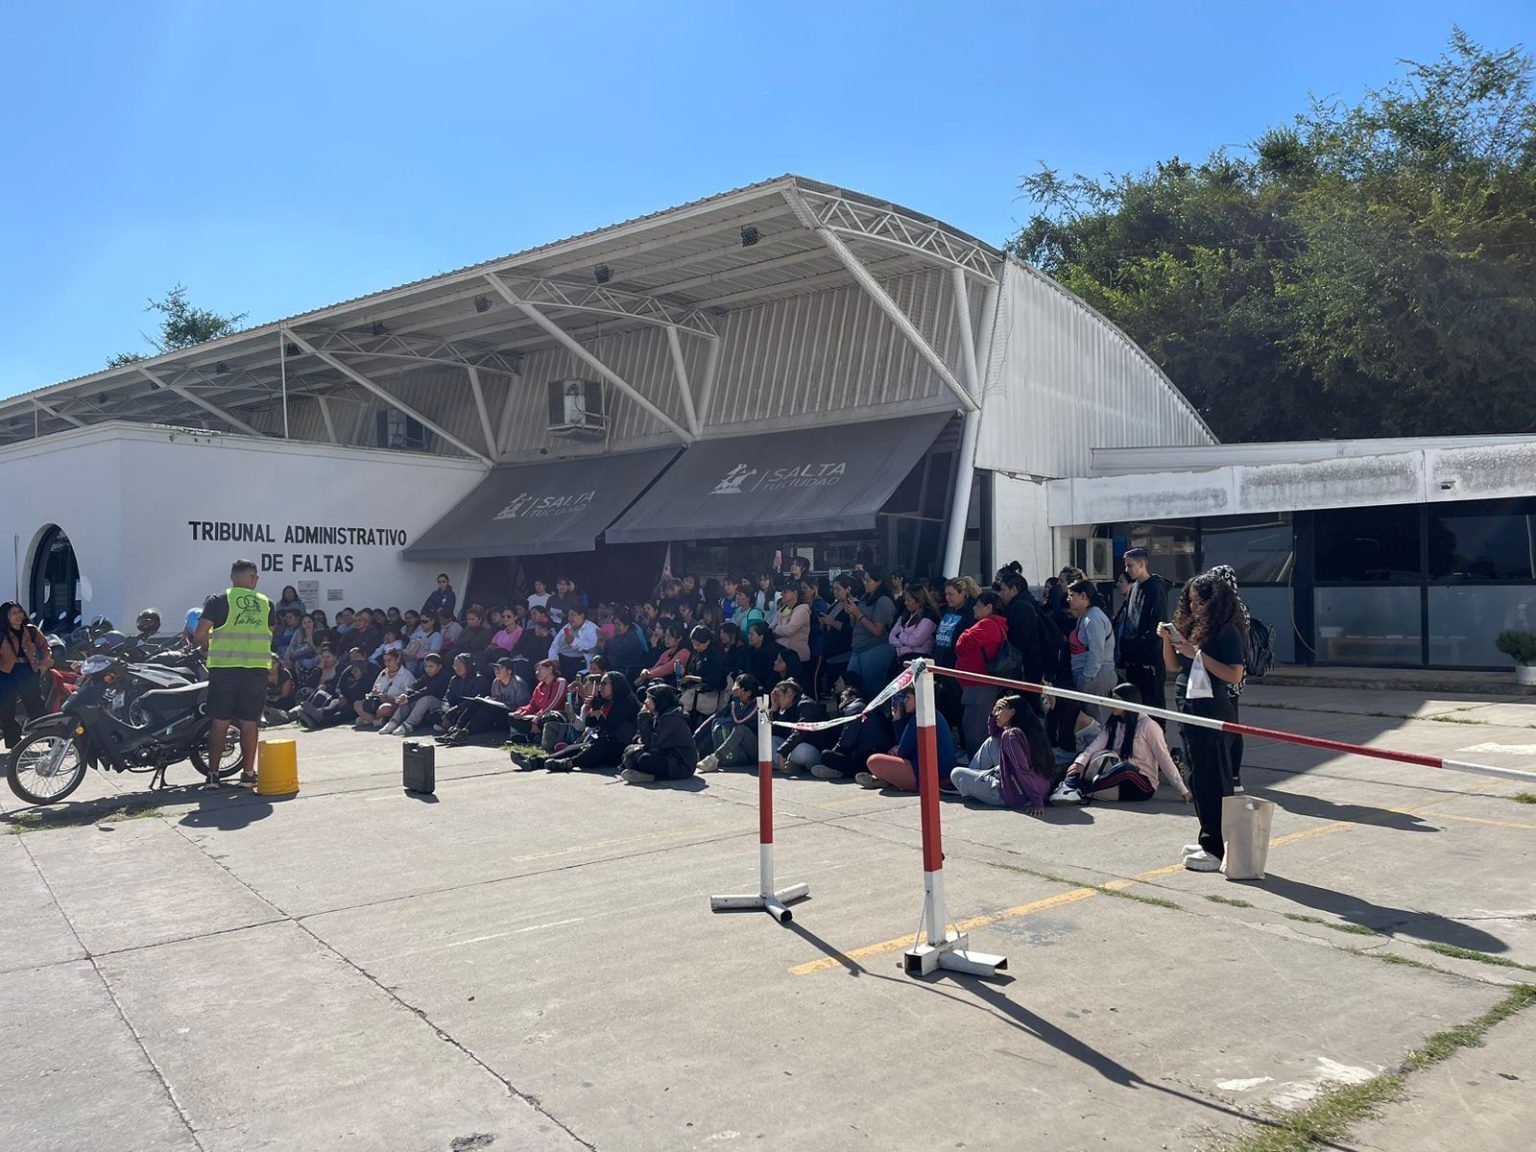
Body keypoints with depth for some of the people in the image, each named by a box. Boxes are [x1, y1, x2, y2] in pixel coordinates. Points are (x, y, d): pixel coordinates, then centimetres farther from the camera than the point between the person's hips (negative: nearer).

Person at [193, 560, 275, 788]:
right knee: (249, 722, 7)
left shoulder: (218, 600, 1)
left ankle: (213, 774, 5)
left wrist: (206, 649, 12)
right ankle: (248, 773, 13)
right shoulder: (266, 603, 10)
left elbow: (201, 632, -7)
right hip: (257, 668, 2)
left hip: (224, 667, -2)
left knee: (220, 720, 3)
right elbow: (271, 634, 16)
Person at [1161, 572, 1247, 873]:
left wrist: (1198, 653, -21)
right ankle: (1208, 840, 27)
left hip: (1212, 712, -9)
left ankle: (1217, 850, 0)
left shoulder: (1226, 631, -12)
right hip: (1190, 710, 9)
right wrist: (1168, 640, -1)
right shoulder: (1192, 627, 12)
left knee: (1212, 780, -5)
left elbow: (1235, 675, -19)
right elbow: (1173, 666, 15)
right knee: (1198, 778, 16)